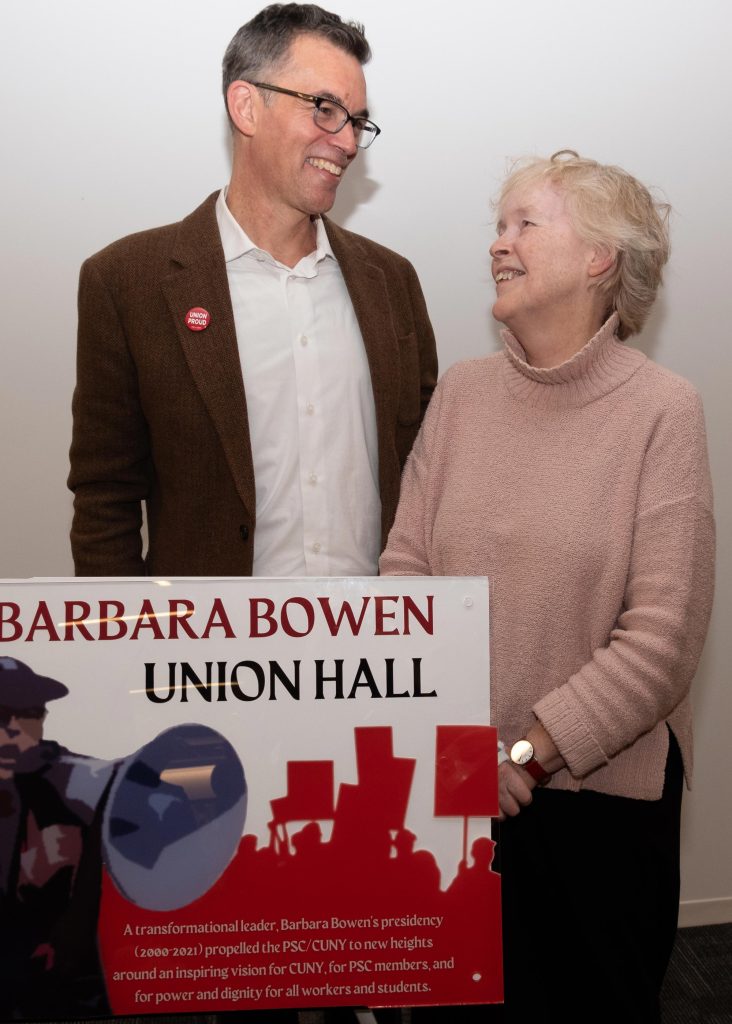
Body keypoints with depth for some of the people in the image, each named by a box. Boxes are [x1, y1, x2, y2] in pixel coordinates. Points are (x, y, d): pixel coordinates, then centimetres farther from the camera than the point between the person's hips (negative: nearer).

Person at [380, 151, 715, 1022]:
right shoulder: (461, 392, 2)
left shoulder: (660, 410, -11)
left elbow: (662, 639, -14)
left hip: (601, 792, -3)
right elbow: (404, 569, -1)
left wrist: (525, 753, -15)